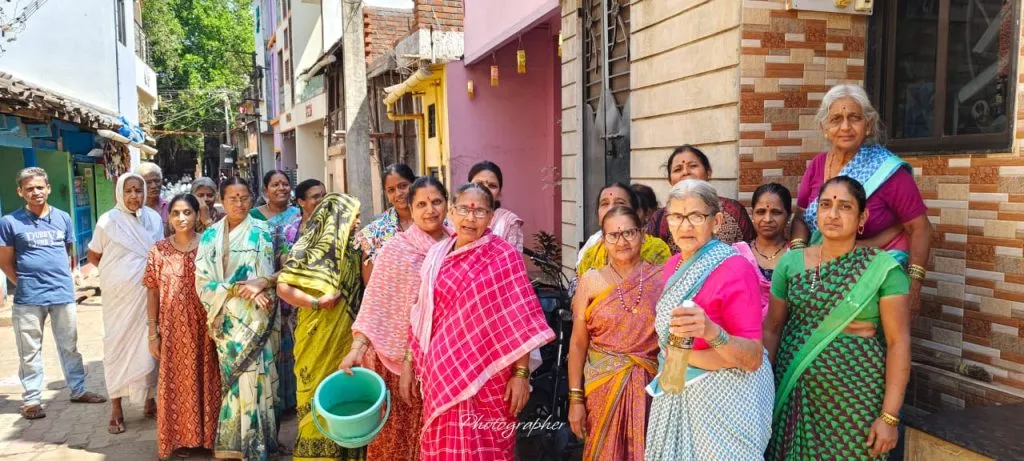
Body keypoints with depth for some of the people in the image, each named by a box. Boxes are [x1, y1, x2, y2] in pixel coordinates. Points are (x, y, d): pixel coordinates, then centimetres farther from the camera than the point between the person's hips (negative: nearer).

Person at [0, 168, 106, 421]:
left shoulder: (63, 218, 7)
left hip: (63, 294, 3)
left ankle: (78, 390, 23)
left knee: (69, 347, 13)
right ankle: (31, 400, 16)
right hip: (28, 298, -3)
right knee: (30, 351, 6)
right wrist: (25, 284, -1)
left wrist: (63, 279, 8)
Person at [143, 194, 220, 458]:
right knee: (173, 382, 7)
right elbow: (152, 293, 3)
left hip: (203, 326, -1)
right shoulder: (159, 250, 1)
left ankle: (205, 435, 22)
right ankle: (176, 437, 22)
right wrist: (153, 333, 0)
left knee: (204, 379, 7)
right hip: (172, 328, 1)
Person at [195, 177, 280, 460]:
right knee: (231, 378, 5)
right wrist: (237, 289, -14)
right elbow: (203, 282, 1)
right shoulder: (210, 236, 9)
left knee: (253, 378, -5)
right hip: (227, 319, 3)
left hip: (255, 319, -2)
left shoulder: (262, 232, 2)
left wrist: (263, 282, -19)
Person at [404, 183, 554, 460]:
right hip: (443, 373, 4)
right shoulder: (436, 255, 7)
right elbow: (422, 316, 11)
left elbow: (519, 321, -10)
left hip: (487, 375, -4)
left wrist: (521, 373, -14)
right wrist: (408, 365, 10)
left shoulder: (504, 256, -7)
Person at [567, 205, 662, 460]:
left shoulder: (661, 278, -2)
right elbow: (578, 343, 0)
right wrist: (575, 398, -2)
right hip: (603, 386, 0)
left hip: (652, 385, 0)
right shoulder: (591, 281, -1)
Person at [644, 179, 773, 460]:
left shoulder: (735, 270, -19)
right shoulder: (673, 265, 2)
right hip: (675, 394, 7)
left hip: (724, 397, -6)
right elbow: (666, 341, 5)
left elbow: (754, 359, -22)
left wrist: (711, 332, -38)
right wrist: (701, 357, -14)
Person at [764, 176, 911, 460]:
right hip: (795, 393, 3)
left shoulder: (882, 268, -7)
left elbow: (898, 342, -8)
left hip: (856, 396, -2)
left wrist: (890, 416, -11)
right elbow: (771, 330, 5)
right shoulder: (790, 262, 1)